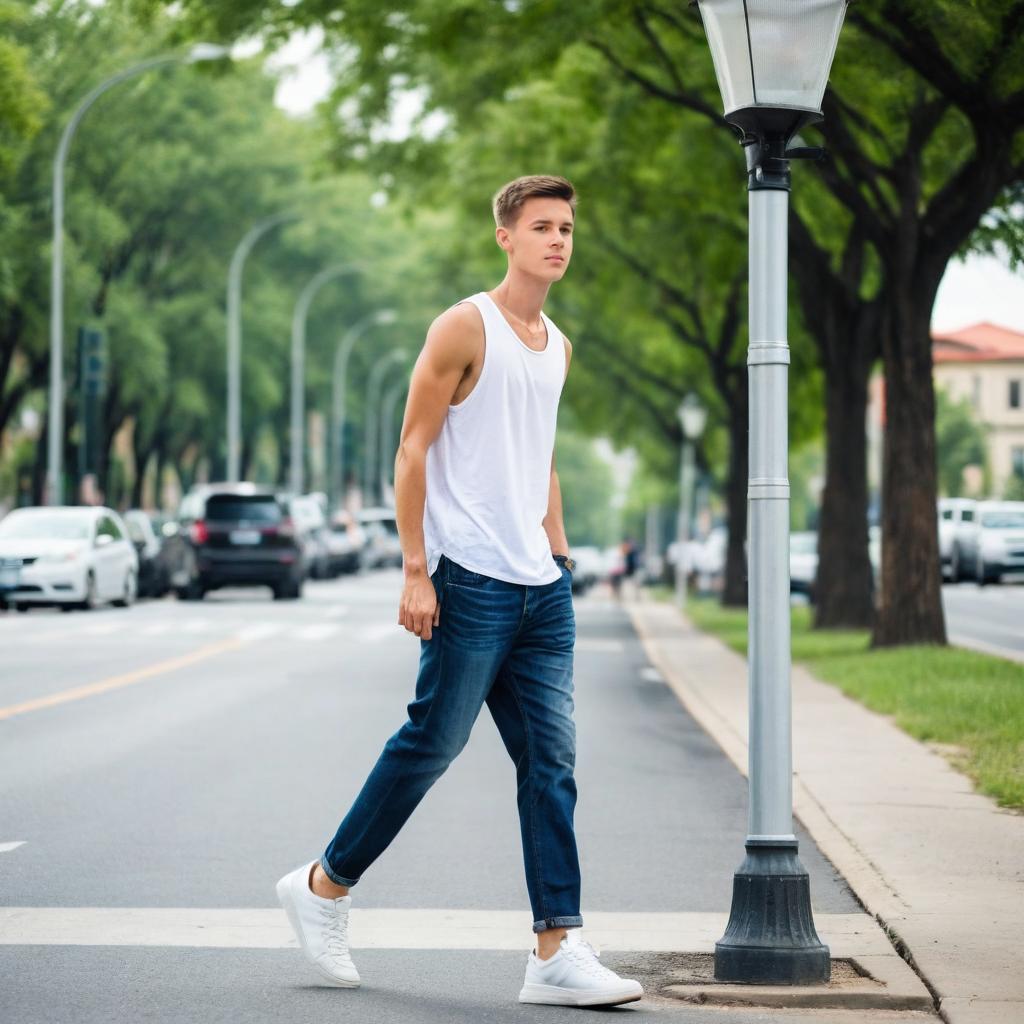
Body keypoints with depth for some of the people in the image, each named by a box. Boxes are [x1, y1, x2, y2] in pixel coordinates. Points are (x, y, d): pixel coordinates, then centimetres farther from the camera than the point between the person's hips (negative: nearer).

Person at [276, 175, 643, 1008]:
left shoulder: (557, 345, 17)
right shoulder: (465, 328, -6)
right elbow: (412, 449, -9)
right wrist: (415, 571, -15)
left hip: (542, 589, 7)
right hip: (471, 581, -7)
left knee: (552, 759, 1)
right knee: (433, 742, -2)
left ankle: (557, 950, -1)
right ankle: (325, 884, 17)